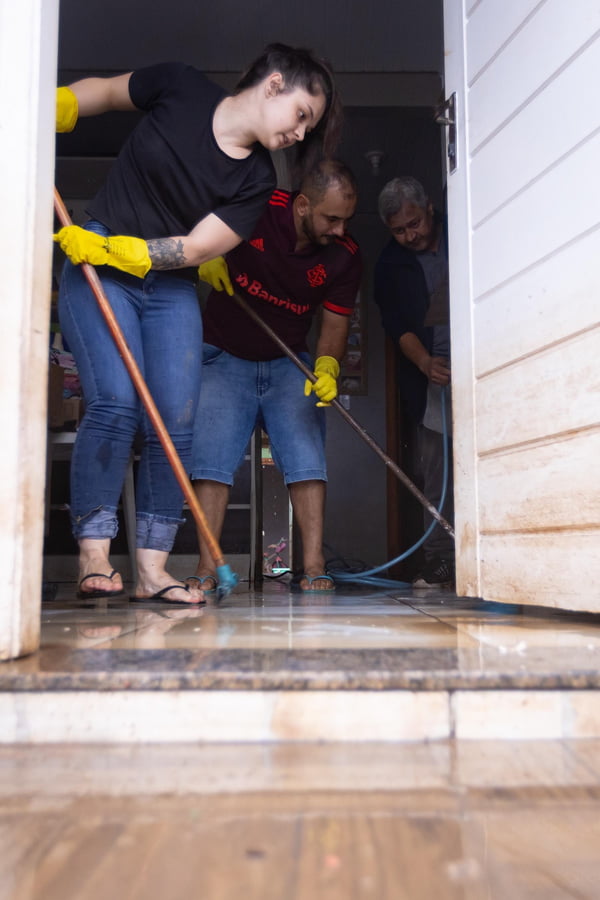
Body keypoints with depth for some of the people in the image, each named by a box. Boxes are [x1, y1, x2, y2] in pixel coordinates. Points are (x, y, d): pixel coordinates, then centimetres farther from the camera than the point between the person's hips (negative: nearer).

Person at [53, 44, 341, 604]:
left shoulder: (257, 181, -3)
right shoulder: (179, 88, -5)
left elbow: (194, 249, -10)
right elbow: (105, 91, 11)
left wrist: (108, 249, -19)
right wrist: (57, 106, -8)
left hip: (171, 289, 3)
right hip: (96, 270, -3)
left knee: (176, 422, -8)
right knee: (116, 404, -19)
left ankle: (152, 569, 0)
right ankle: (93, 556, -8)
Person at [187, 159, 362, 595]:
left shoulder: (346, 256, -9)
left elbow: (335, 322, -5)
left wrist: (327, 366, -24)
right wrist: (205, 256, -17)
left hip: (290, 364, 2)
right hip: (225, 357, -1)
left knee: (306, 453, -13)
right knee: (212, 455, -10)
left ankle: (314, 565, -11)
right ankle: (207, 567, -6)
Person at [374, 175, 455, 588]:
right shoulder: (390, 265, 9)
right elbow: (397, 325, 0)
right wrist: (425, 362, -17)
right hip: (432, 379, 1)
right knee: (436, 474, -2)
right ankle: (440, 564, 2)